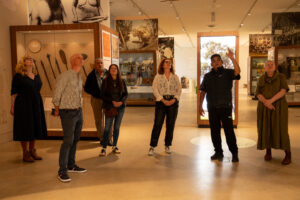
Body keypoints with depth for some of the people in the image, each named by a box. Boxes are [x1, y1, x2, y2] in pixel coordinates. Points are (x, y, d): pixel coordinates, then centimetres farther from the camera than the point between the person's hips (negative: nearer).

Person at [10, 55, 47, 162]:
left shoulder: (36, 76, 11)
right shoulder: (18, 76, -5)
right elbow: (14, 92, -6)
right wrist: (12, 107, -11)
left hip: (36, 105, 6)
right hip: (24, 105, -6)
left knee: (35, 128, 9)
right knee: (25, 129, -1)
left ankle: (32, 151, 21)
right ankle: (25, 154, 10)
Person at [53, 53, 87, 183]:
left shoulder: (79, 77, 14)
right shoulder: (65, 75, -12)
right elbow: (56, 95, -10)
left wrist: (78, 109, 17)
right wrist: (57, 110, 0)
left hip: (78, 111, 8)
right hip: (68, 113, -8)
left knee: (75, 140, 12)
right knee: (68, 141, -10)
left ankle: (71, 165, 24)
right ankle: (62, 171, -2)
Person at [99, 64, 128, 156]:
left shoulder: (121, 81, 7)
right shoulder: (105, 81, 1)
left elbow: (126, 94, 7)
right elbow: (103, 95, -2)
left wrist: (121, 102, -12)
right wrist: (112, 102, -14)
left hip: (120, 107, 2)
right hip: (109, 107, -2)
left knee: (117, 127, 7)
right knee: (107, 128, -5)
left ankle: (114, 146, 19)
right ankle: (104, 148, 2)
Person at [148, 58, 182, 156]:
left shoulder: (175, 77, 10)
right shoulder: (158, 76, 4)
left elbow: (179, 90, 6)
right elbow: (155, 89, -3)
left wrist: (174, 99, -10)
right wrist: (163, 100, -12)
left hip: (173, 102, 3)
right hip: (161, 101, -2)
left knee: (171, 125, 5)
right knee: (157, 124, -5)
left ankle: (167, 145, 18)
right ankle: (152, 146, 0)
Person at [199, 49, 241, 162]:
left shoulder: (227, 73, 1)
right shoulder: (207, 76, 12)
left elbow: (237, 71, -21)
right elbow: (203, 91, 12)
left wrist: (232, 58, -30)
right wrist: (200, 106, 7)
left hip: (225, 107, -4)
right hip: (212, 108, 4)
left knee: (229, 131, -4)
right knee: (214, 131, 9)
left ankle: (234, 153, 7)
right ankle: (218, 152, 22)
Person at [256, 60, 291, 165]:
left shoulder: (281, 77, -1)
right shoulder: (261, 79, 5)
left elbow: (283, 91, -13)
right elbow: (258, 94, -3)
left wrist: (271, 100, -23)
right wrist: (265, 102, -21)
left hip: (278, 106, -2)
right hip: (264, 107, 3)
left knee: (281, 129, -9)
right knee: (266, 128, 2)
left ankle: (288, 154, 1)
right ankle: (268, 151, 17)